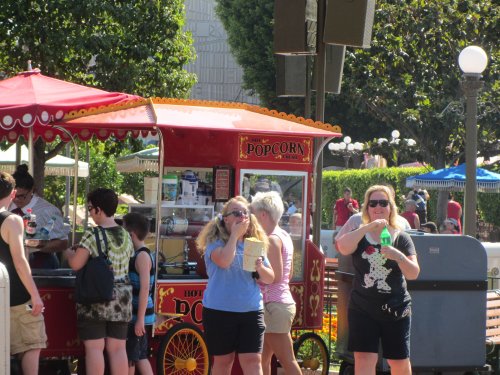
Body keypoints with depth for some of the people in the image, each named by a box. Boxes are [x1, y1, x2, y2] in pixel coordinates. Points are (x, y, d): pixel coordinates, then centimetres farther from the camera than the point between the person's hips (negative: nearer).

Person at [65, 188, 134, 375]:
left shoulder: (93, 235, -13)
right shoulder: (126, 236, 7)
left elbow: (76, 264, -17)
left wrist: (69, 252, 7)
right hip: (121, 299, 6)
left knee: (94, 347, -3)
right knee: (118, 348, 7)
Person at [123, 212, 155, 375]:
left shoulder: (142, 256, -16)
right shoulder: (137, 254, 12)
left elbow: (145, 288, -22)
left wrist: (140, 319, -23)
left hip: (139, 316, -9)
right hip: (134, 315, 9)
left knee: (129, 358, -3)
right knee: (140, 357, 12)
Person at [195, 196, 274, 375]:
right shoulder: (216, 242, -4)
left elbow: (270, 278, 10)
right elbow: (224, 261, -26)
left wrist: (260, 267, -13)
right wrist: (235, 234, -15)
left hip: (251, 312, 3)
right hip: (220, 312, -3)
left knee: (252, 361, -6)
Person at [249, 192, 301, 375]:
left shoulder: (272, 240, -14)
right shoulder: (284, 236, 15)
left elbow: (276, 276, -20)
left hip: (274, 305, -10)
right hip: (284, 301, 10)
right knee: (263, 359, 14)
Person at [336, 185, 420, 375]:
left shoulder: (401, 238, 3)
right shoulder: (359, 235, 3)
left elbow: (413, 274, -7)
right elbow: (343, 247, -20)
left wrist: (399, 256, -26)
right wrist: (368, 227, -26)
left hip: (395, 309, 1)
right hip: (363, 309, -1)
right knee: (364, 360, -10)